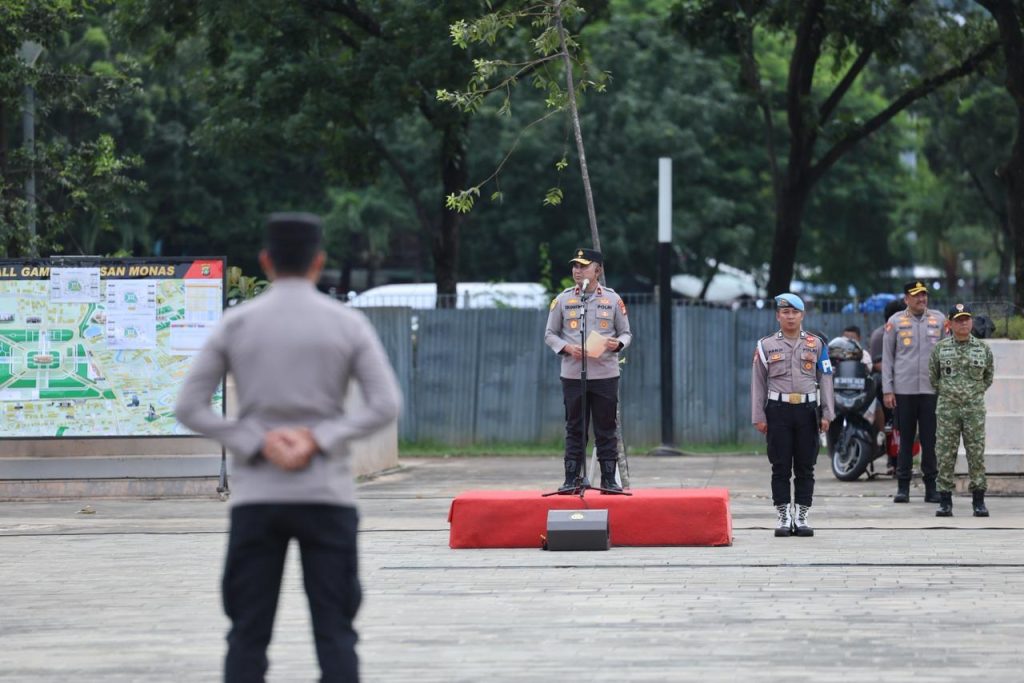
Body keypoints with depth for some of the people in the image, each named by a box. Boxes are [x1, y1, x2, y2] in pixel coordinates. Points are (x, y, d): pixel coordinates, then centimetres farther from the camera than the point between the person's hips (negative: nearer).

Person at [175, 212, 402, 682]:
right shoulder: (347, 323, 1)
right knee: (334, 631, 2)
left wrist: (259, 444, -6)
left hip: (255, 495, 1)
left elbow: (190, 408, -1)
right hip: (326, 493, -1)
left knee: (248, 634, 5)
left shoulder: (235, 324, 3)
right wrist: (317, 440, -9)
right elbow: (385, 404, -7)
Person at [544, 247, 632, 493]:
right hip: (573, 374, 0)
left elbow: (626, 333, 10)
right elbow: (549, 334, 9)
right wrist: (567, 348, -10)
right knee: (575, 429, 2)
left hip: (605, 374, 0)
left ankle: (609, 479, 7)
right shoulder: (563, 300, 6)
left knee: (606, 430, 2)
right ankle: (571, 479, 6)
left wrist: (617, 344, -12)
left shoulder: (612, 299, 6)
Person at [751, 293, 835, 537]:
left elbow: (825, 379, 8)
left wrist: (827, 414, 2)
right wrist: (758, 417, 0)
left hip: (807, 409, 1)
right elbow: (758, 382, 5)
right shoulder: (766, 346, 5)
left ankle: (802, 517, 10)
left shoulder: (816, 344, 8)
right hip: (778, 410, -1)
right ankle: (783, 517, 6)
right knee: (781, 467, 0)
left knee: (805, 467, 4)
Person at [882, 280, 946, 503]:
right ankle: (903, 487, 8)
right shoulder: (895, 322, 5)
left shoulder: (939, 320, 8)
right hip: (904, 390, -1)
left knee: (930, 439, 1)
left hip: (931, 389, 1)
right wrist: (887, 390, 0)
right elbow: (887, 357, 6)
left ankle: (931, 487, 7)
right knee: (905, 439, 3)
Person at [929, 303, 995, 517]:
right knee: (945, 454, -1)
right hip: (947, 409, 0)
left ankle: (979, 501, 5)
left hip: (974, 409, 0)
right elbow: (933, 375, 13)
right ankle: (945, 501, 4)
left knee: (976, 453, -1)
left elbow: (989, 375, 17)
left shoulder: (983, 348, 4)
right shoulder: (940, 348, 3)